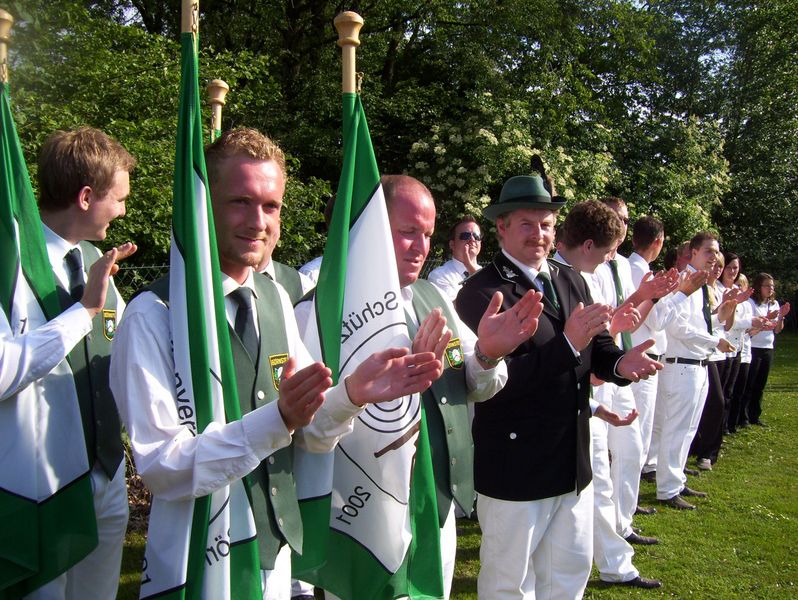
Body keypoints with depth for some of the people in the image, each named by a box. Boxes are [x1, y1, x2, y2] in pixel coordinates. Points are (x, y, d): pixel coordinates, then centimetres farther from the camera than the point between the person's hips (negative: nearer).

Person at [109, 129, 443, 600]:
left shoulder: (276, 299, 1)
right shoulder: (155, 313, -19)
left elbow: (312, 433, 3)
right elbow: (161, 467, -23)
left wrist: (351, 395, -17)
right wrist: (277, 421, -33)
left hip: (279, 544, 6)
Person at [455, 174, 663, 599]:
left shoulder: (571, 281, 7)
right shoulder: (481, 292, -17)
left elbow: (597, 345, 7)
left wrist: (621, 363, -16)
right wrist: (568, 344, -30)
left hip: (574, 462, 7)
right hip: (513, 467, -7)